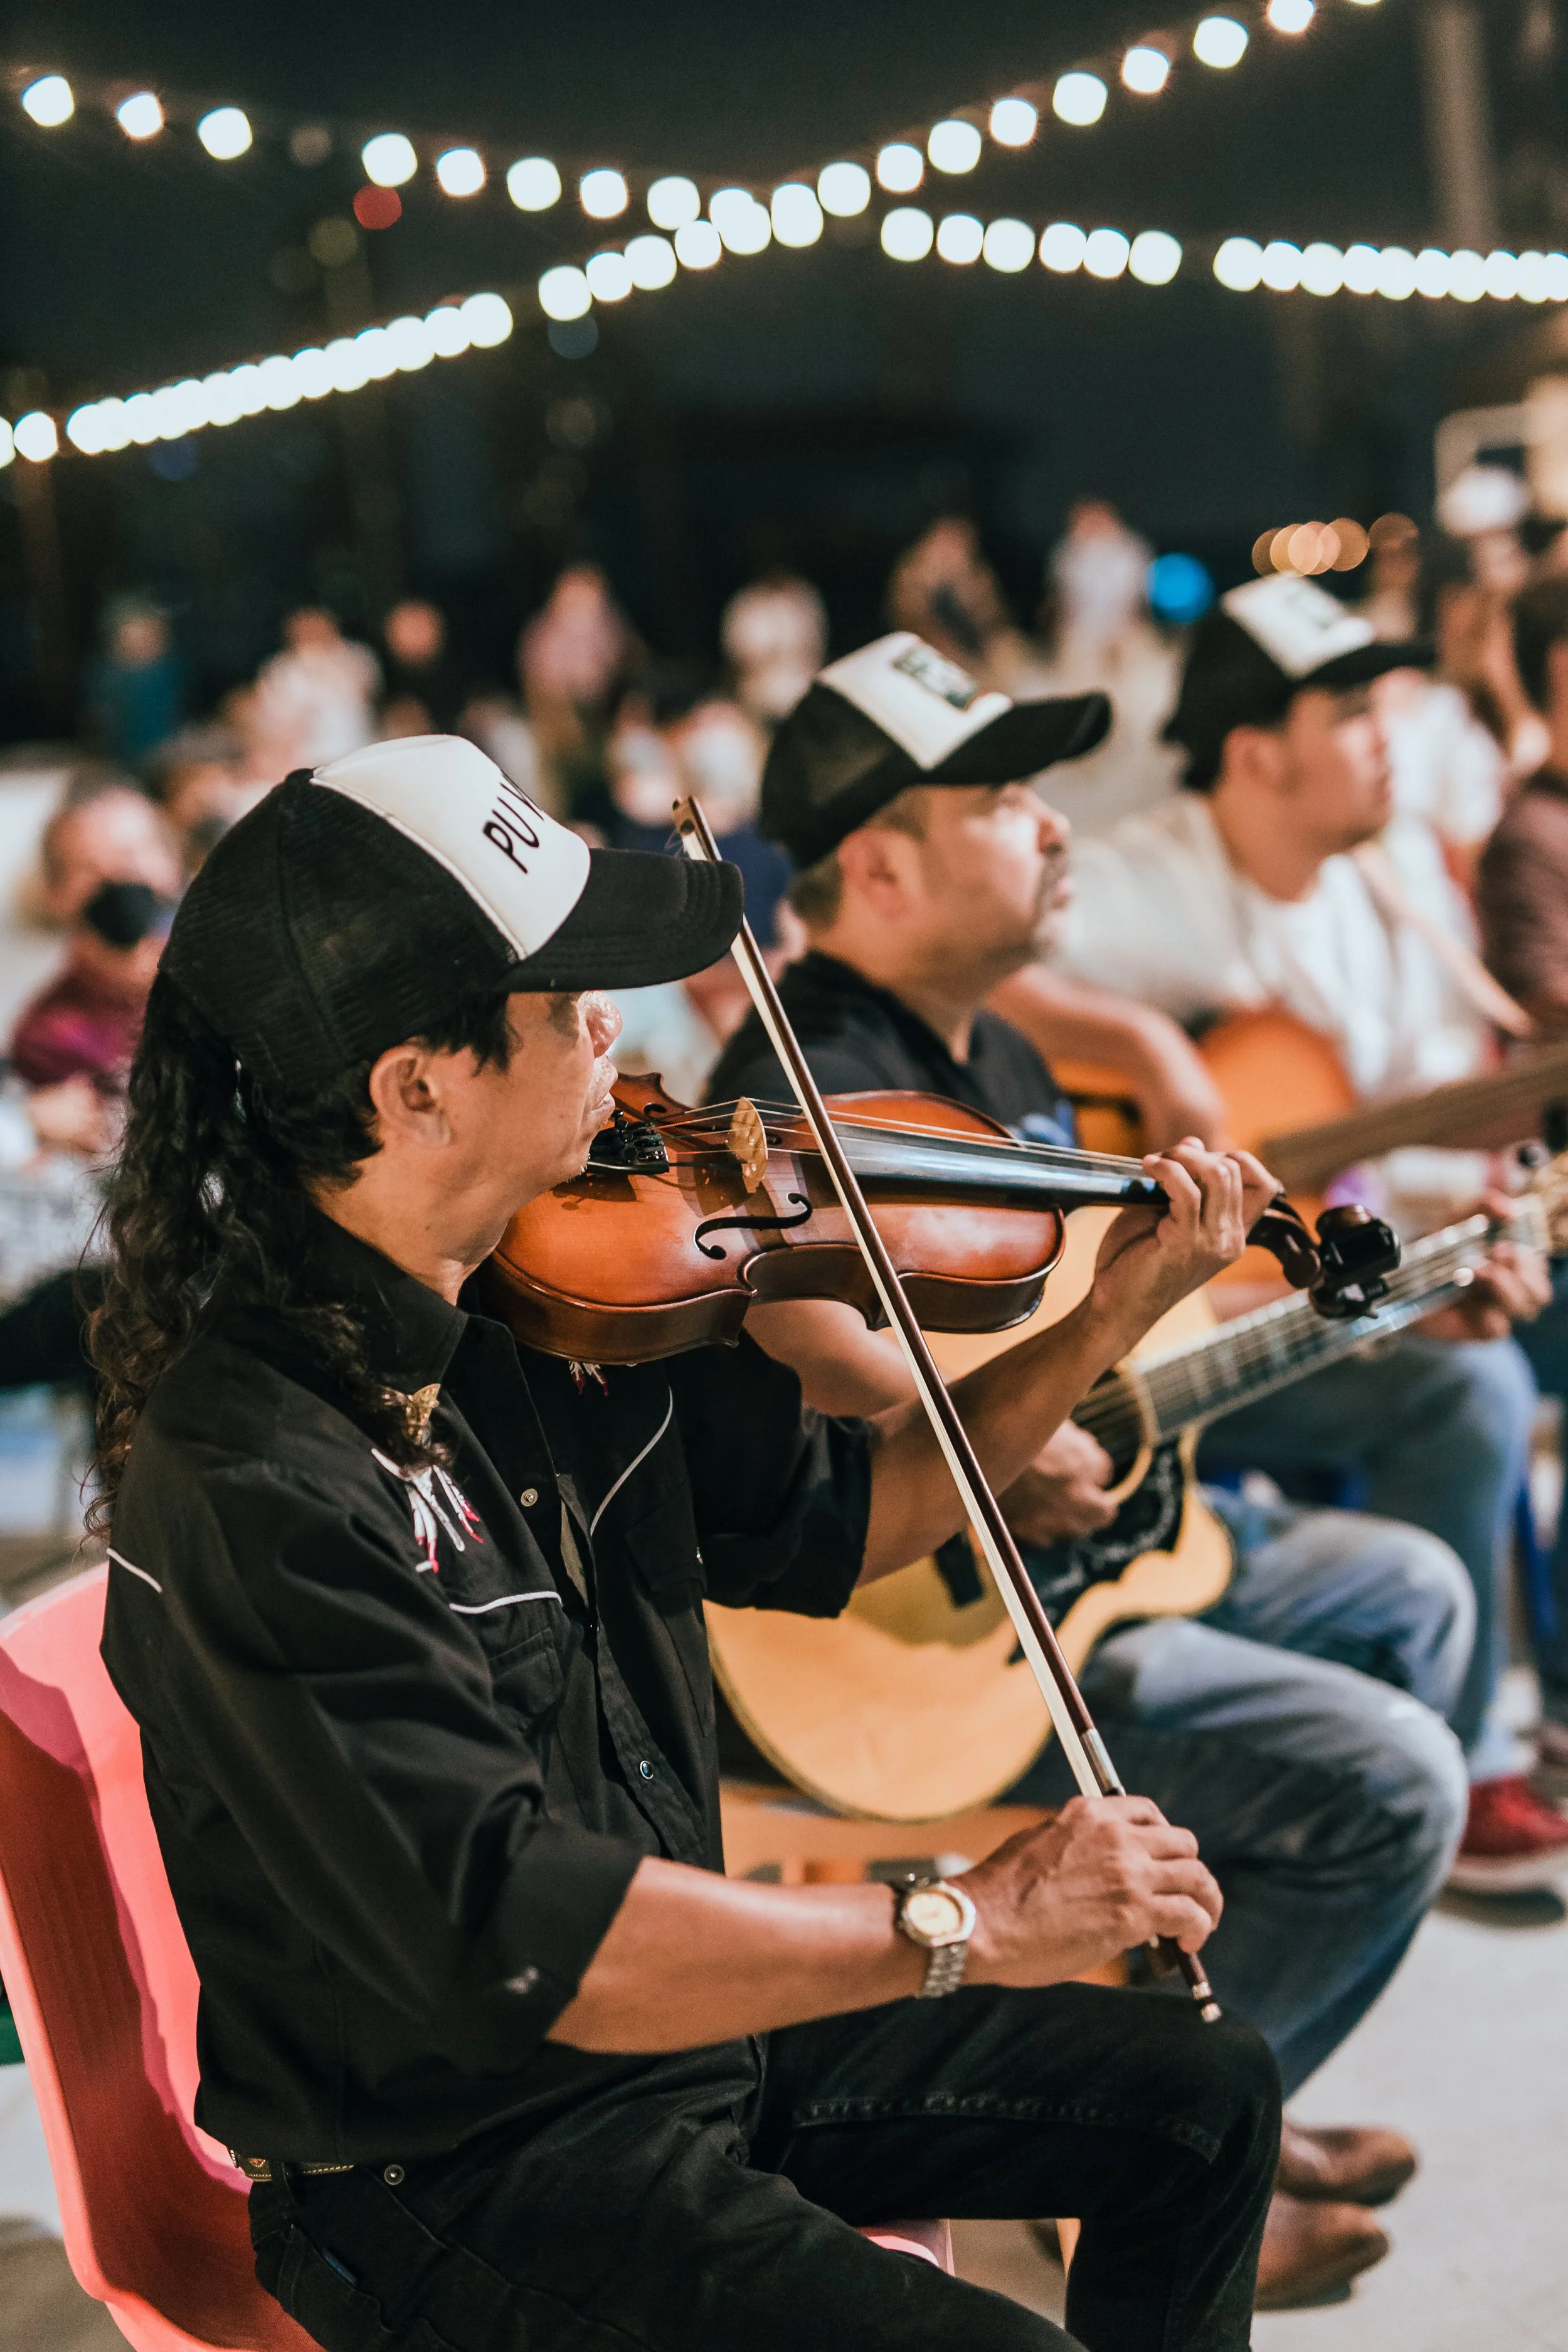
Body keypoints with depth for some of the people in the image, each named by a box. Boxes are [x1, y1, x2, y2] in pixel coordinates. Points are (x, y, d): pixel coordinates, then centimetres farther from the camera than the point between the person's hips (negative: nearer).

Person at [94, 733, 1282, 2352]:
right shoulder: (250, 1485, -30)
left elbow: (839, 1515, 10)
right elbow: (518, 1937, -34)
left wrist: (1112, 1316, 2)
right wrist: (967, 1921, -29)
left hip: (688, 2026, 8)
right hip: (464, 2183, -8)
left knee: (1205, 2095, 12)